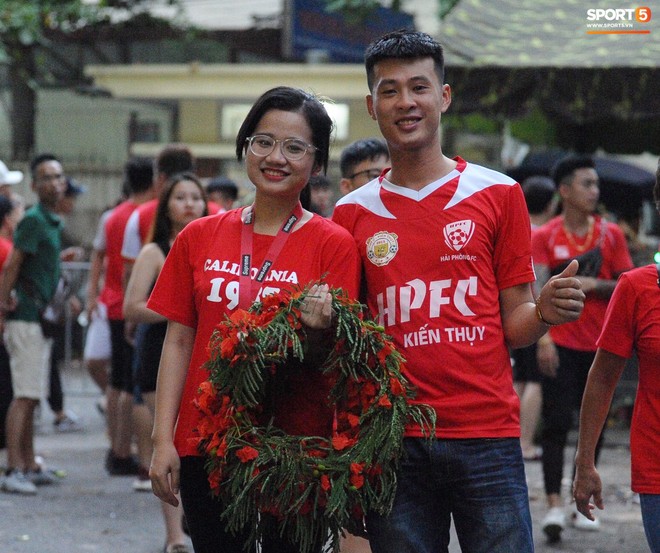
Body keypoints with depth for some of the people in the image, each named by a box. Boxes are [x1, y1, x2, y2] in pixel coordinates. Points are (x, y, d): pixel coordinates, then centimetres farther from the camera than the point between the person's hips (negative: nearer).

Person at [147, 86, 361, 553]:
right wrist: (163, 439, 1)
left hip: (296, 448, -2)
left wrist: (319, 331, -25)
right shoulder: (200, 238, 8)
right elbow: (178, 342, 8)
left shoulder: (333, 244, -1)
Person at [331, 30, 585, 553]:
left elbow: (513, 325, 8)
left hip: (487, 436, -1)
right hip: (393, 444, 1)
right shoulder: (353, 214, 10)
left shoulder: (498, 194, 6)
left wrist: (544, 313, -13)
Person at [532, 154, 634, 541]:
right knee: (557, 423, -8)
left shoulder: (611, 234, 6)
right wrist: (543, 338, -16)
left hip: (600, 345, 3)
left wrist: (594, 285, -12)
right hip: (560, 343, -3)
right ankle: (555, 504, -10)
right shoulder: (545, 237, 0)